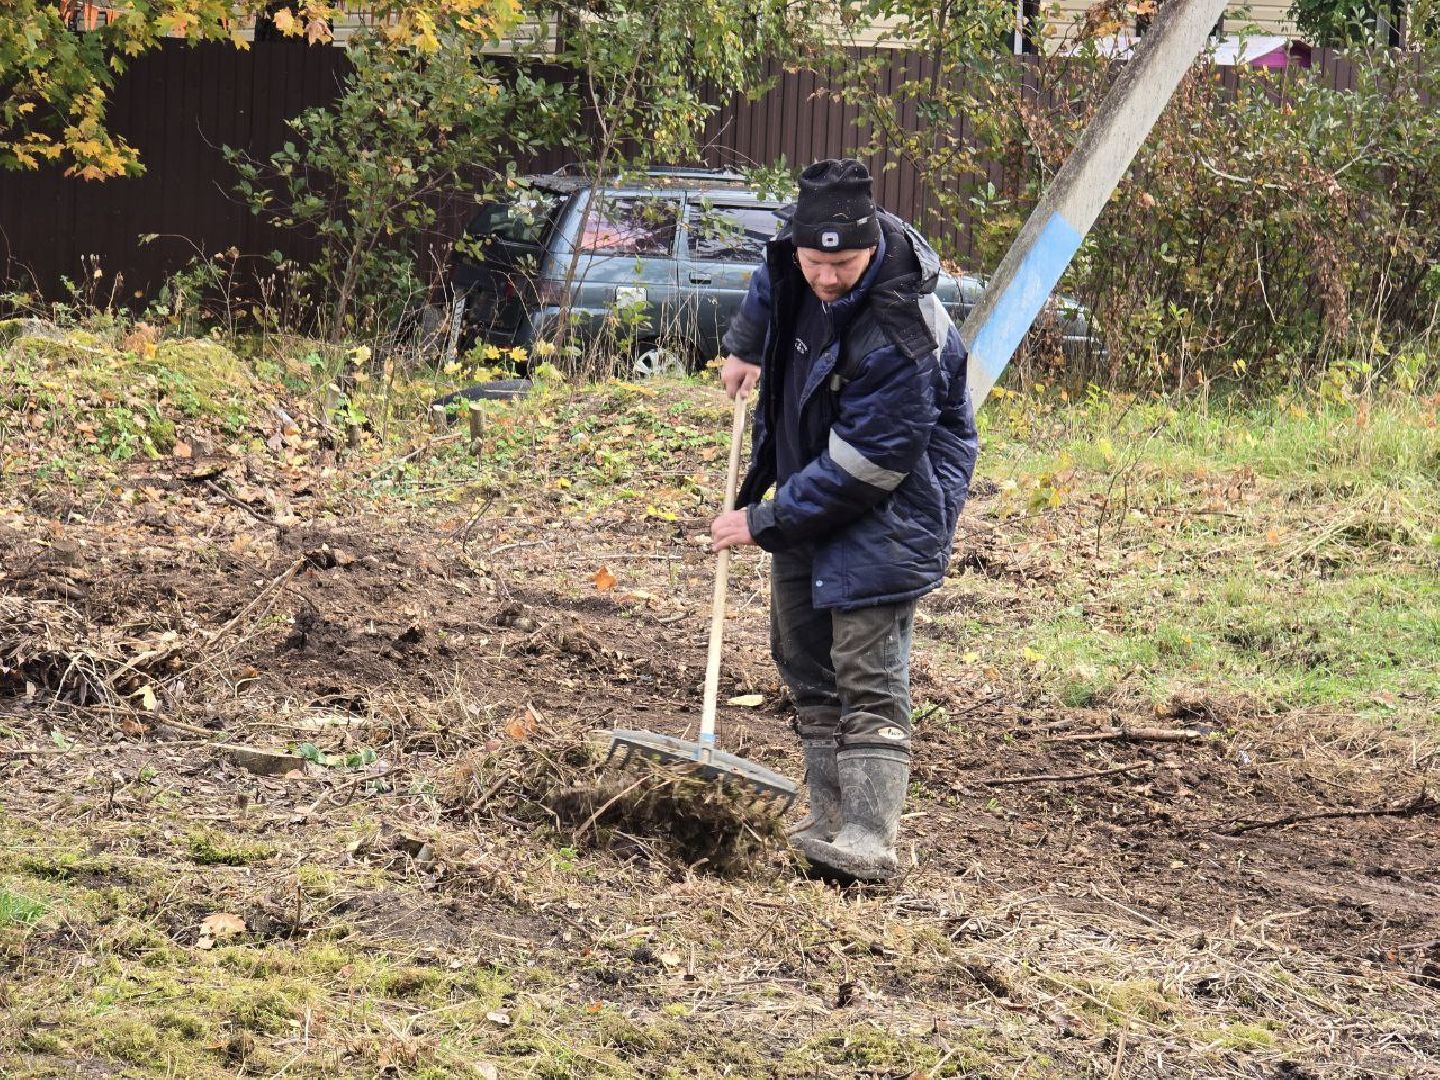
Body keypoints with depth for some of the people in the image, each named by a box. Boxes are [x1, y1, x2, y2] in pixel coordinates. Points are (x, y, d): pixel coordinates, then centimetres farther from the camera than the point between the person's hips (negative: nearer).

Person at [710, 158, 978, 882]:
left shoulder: (895, 340, -33)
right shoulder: (797, 252, -11)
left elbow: (857, 472, -28)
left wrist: (764, 522, -20)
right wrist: (744, 345, 22)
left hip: (887, 504, -9)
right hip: (807, 486, 9)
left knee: (866, 676, -16)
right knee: (805, 662, 13)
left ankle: (867, 841, -21)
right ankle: (829, 818, 21)